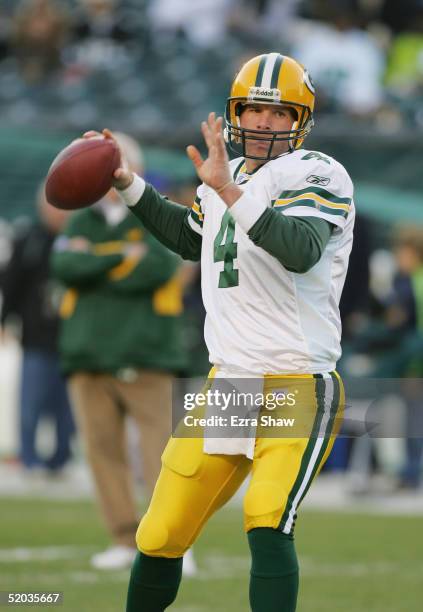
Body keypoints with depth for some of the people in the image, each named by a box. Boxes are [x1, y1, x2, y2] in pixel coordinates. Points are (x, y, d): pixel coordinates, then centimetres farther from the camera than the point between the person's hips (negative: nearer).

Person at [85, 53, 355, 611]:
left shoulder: (317, 175, -9)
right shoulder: (227, 176, 14)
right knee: (160, 538, 7)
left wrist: (229, 193, -37)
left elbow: (301, 251, -30)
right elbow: (191, 240, 35)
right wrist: (127, 183, 30)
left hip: (297, 388, -7)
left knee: (267, 524, -27)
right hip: (227, 383, 7)